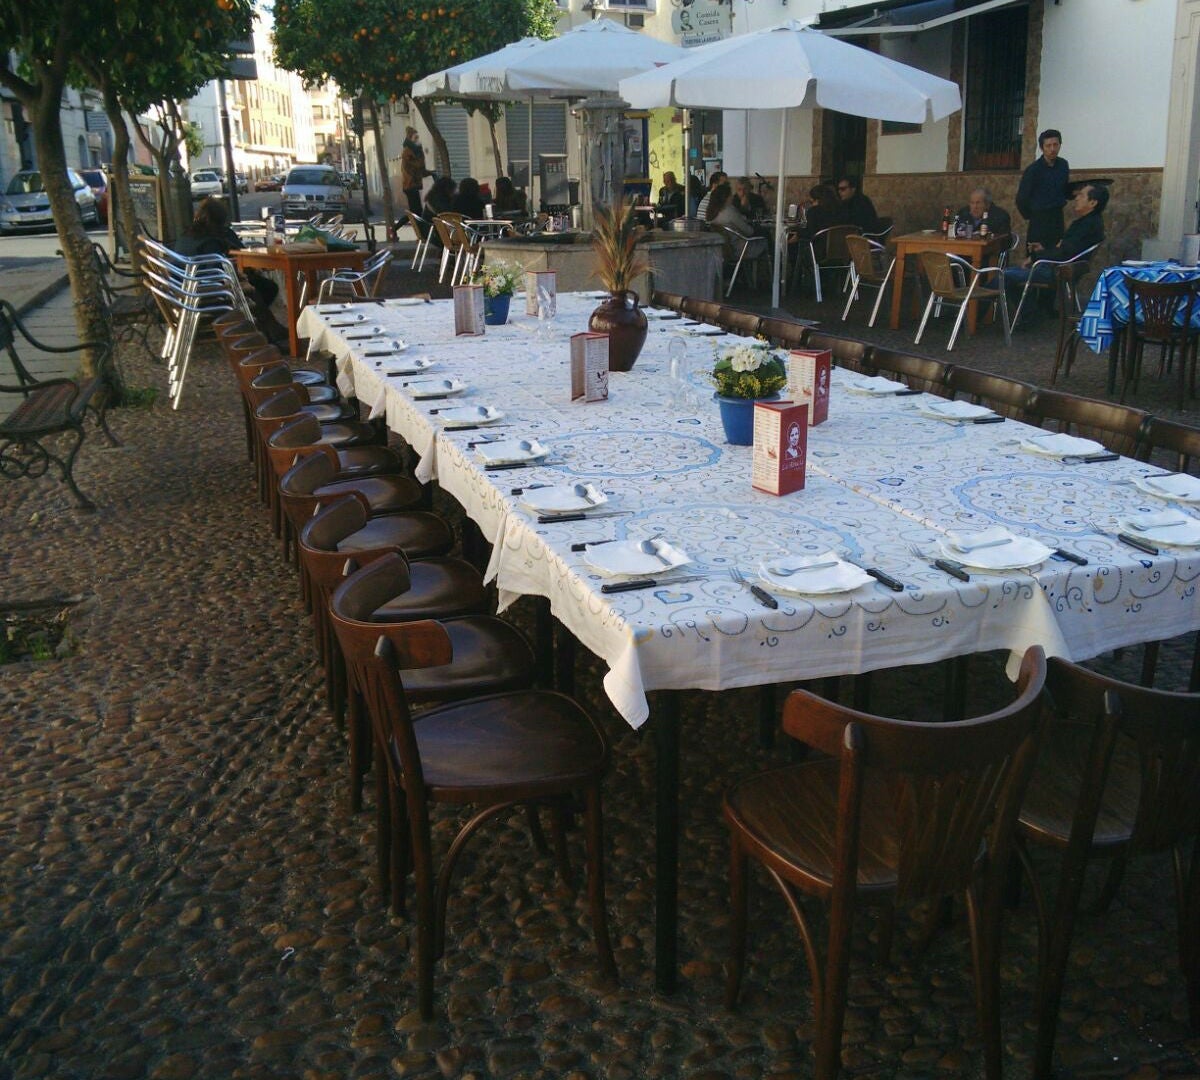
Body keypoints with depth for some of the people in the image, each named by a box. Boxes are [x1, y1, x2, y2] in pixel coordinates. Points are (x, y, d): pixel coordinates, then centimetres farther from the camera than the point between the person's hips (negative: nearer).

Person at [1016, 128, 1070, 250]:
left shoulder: (1063, 164, 5)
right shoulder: (1033, 170, -11)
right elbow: (1021, 199, -5)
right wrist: (1030, 216, 6)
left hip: (1058, 218, 5)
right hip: (1039, 220, -5)